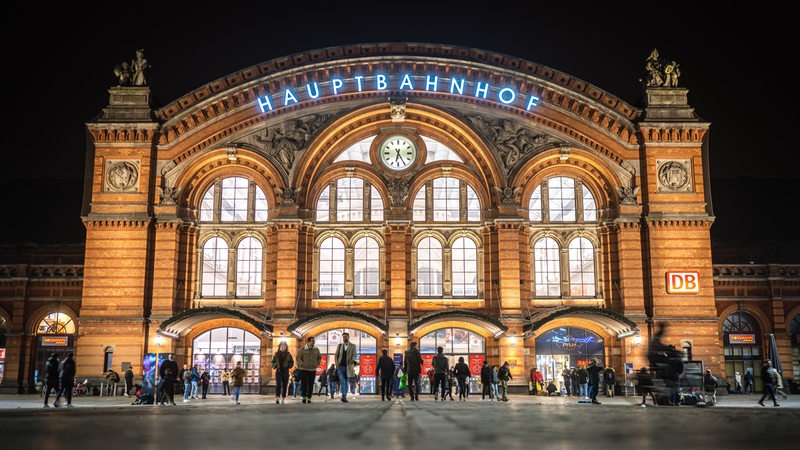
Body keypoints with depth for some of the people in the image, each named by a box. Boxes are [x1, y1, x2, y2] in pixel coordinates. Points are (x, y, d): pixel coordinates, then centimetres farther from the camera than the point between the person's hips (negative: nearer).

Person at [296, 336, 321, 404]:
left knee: (311, 384, 3)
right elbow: (298, 358, -5)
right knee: (304, 383, -5)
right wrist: (302, 364, -12)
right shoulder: (302, 349, -4)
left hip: (313, 370, 4)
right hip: (304, 369, -4)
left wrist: (317, 364, 9)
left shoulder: (316, 350, 9)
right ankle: (304, 397, 5)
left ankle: (309, 398, 10)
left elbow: (319, 357, 21)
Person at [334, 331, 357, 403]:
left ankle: (344, 397, 15)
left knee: (346, 382, 6)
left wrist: (352, 360, -26)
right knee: (342, 381, -16)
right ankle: (343, 396, -23)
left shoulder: (353, 346, 6)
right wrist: (336, 363, -7)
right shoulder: (339, 345, 11)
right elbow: (336, 355, 9)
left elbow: (354, 355, -4)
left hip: (348, 367, 0)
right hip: (340, 366, 0)